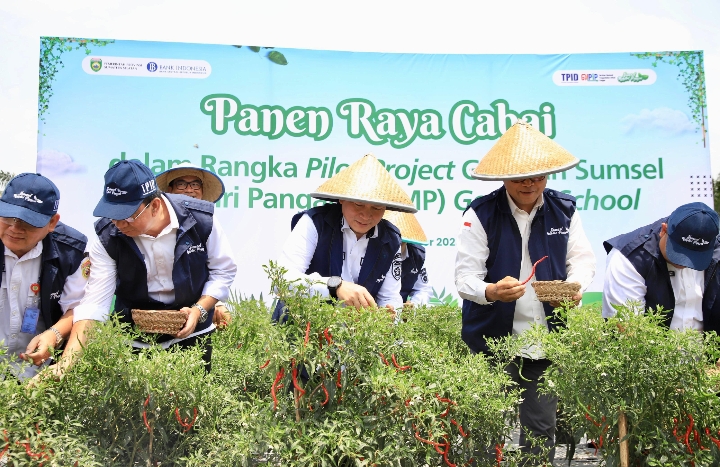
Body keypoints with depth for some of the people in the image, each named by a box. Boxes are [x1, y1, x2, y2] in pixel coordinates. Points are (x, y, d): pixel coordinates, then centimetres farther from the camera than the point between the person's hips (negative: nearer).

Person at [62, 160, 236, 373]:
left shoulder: (200, 220, -19)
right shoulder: (107, 237, -17)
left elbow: (223, 271, -5)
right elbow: (94, 302, -19)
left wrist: (199, 310, -19)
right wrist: (68, 360, -29)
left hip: (191, 333, 0)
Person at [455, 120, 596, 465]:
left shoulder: (564, 211, 5)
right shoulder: (481, 214, -7)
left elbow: (583, 258, 8)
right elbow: (465, 275, -11)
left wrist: (574, 286, -14)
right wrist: (491, 291, -32)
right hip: (492, 339, -3)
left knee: (541, 427, 10)